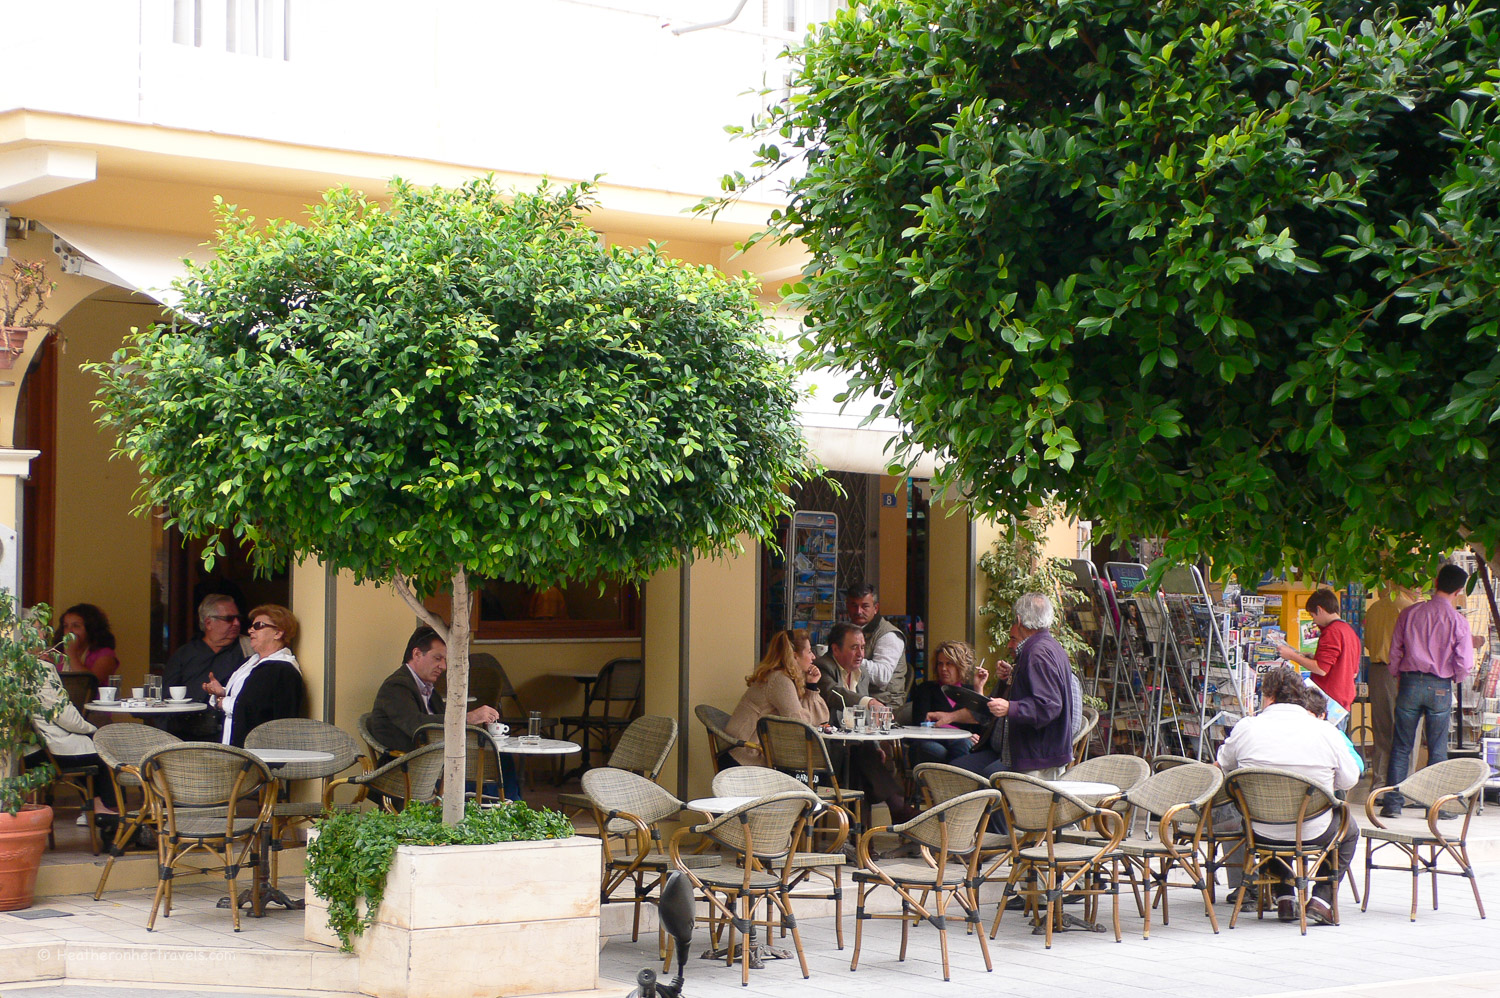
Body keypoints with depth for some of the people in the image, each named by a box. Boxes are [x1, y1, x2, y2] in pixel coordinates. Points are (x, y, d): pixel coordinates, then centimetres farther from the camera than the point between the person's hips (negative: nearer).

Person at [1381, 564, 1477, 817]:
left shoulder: (1409, 613, -1)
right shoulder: (1458, 621, -7)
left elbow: (1395, 651, 3)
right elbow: (1464, 664, -8)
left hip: (1410, 682, 2)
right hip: (1440, 687, -2)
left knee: (1401, 747, 8)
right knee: (1438, 750, 8)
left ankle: (1393, 803, 4)